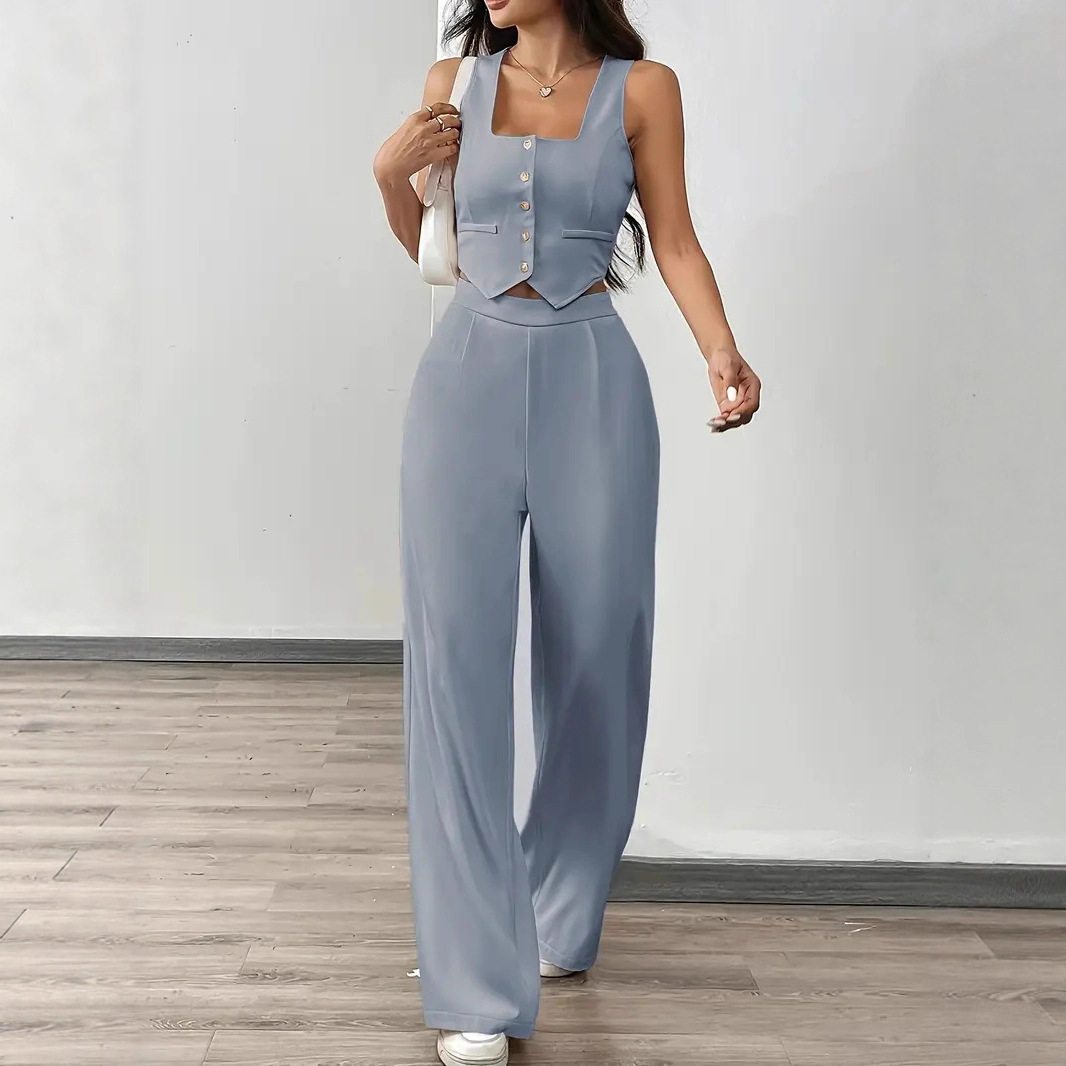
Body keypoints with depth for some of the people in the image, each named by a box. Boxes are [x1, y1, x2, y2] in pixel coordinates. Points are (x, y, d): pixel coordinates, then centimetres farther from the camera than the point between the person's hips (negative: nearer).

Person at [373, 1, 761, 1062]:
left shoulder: (642, 88, 5)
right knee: (455, 654, -10)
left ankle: (559, 918, 29)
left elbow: (675, 242, 3)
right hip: (468, 376, 1)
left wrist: (723, 354, -13)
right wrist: (390, 174, 0)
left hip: (591, 384, 0)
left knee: (593, 656, 5)